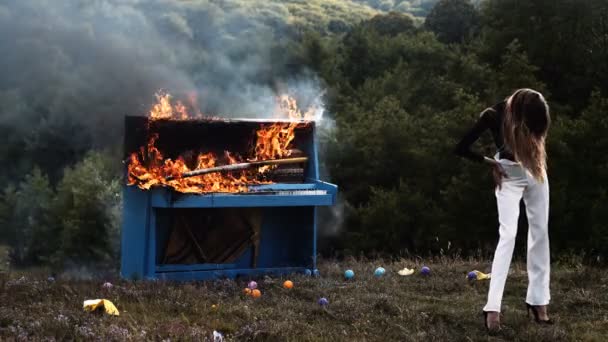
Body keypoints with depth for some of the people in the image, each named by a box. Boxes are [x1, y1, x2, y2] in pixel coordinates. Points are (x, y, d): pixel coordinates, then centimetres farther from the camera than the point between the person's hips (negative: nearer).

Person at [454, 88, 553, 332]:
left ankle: (538, 301, 13)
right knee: (508, 234, -16)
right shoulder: (494, 115, -26)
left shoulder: (536, 113, -16)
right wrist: (491, 164, -10)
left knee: (540, 232, 4)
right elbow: (462, 148, -17)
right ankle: (493, 307, -22)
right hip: (509, 175, -4)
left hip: (536, 172, 4)